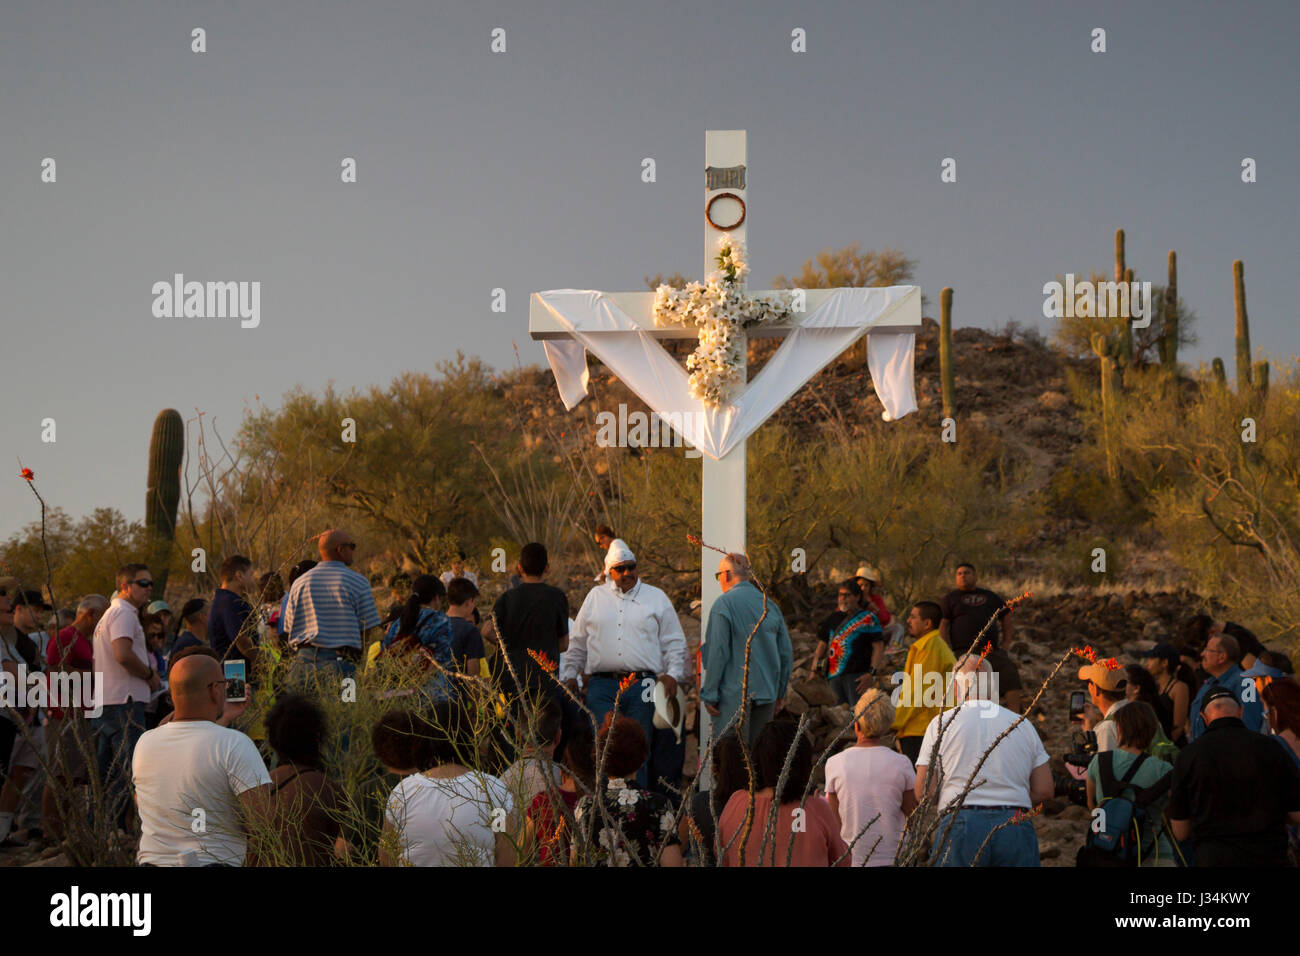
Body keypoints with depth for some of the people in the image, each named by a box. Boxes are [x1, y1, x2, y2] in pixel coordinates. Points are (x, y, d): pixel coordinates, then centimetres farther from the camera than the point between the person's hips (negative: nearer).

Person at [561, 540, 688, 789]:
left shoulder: (656, 598, 11)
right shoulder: (596, 597, 14)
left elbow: (674, 642, 13)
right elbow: (577, 642, 20)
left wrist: (673, 674, 0)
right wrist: (570, 675, 13)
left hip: (643, 684, -1)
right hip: (602, 686, 1)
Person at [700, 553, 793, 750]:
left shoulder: (724, 604, -6)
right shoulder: (770, 604, 12)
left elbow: (718, 652, -12)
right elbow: (787, 653, 14)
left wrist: (709, 694, -9)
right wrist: (780, 693, 21)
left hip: (734, 695, -6)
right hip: (766, 693, 6)